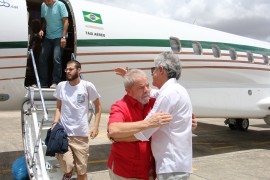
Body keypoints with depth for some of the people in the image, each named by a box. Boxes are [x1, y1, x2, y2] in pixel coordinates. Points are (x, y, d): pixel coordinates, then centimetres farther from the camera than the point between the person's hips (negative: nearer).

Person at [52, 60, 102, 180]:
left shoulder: (88, 86, -7)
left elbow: (98, 107, 3)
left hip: (81, 134, -1)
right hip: (63, 133, 1)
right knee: (67, 167, -10)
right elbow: (58, 107, 13)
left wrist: (96, 127, -4)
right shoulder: (61, 86, 1)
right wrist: (55, 122, -4)